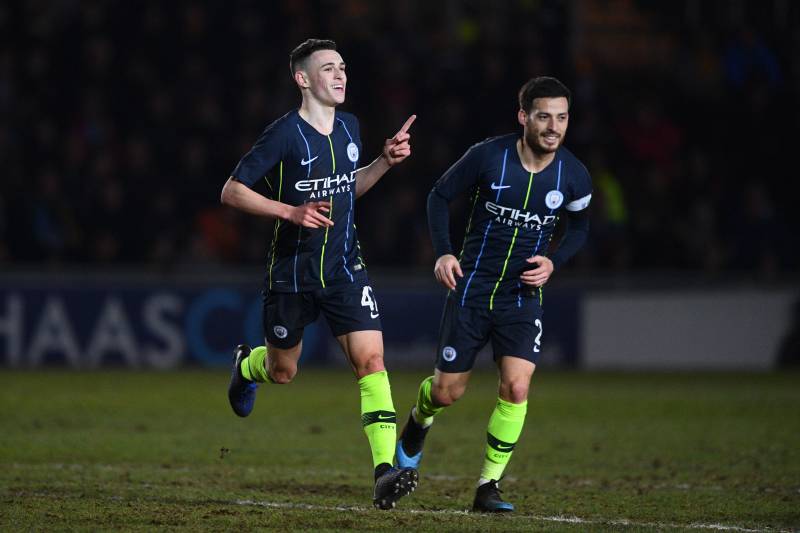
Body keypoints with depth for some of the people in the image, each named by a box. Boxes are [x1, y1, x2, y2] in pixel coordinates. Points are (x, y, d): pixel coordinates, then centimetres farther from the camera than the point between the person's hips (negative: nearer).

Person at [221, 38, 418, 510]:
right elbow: (232, 191, -11)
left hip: (345, 269, 3)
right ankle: (247, 365, 52)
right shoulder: (284, 134, -14)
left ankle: (386, 471, -21)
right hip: (292, 273, -3)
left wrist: (386, 161, 6)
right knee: (283, 372, 13)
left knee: (371, 360, -15)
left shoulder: (349, 127, 5)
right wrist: (291, 211, -22)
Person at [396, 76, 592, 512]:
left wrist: (553, 262, -6)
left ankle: (488, 487, -3)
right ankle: (418, 421, 45)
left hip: (523, 296, 1)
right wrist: (443, 253, -12)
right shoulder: (488, 156, -15)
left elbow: (579, 228, 12)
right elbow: (440, 195, 0)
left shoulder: (573, 175, -8)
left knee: (516, 388, -18)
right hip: (471, 288, -1)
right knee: (447, 391, 7)